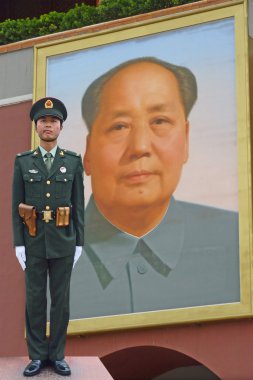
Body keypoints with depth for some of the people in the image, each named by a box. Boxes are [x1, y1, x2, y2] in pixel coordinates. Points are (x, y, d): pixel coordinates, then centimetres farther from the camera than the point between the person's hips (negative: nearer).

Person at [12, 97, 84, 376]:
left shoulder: (73, 161, 2)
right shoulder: (23, 161, 2)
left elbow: (78, 205, 3)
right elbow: (16, 206, 1)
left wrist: (79, 243, -2)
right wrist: (18, 244, -5)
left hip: (63, 240, 0)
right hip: (34, 240, 0)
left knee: (61, 299, 4)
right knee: (35, 299, 3)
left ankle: (57, 355, 13)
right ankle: (37, 356, 12)